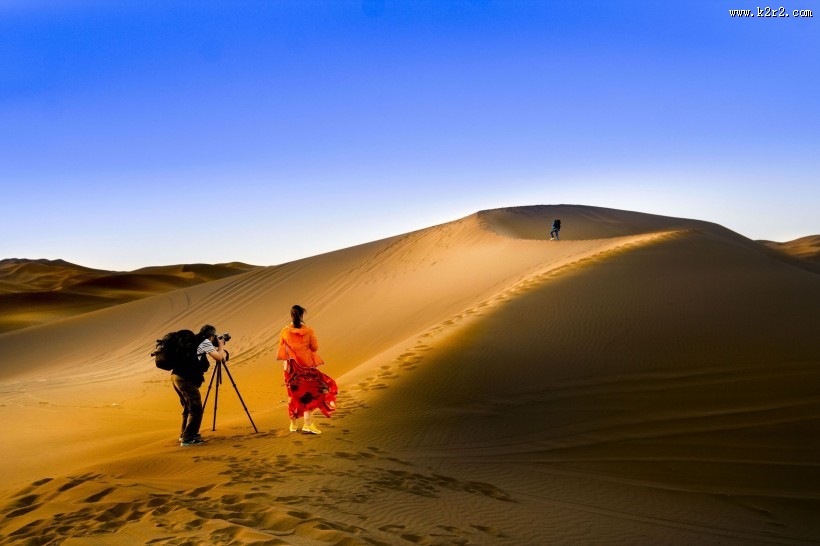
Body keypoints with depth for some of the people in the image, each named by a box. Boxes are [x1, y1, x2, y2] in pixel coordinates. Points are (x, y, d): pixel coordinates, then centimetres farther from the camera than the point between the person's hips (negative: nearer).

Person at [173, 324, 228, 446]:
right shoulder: (206, 342, -2)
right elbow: (219, 357, -1)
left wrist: (218, 349, 31)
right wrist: (221, 345, 16)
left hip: (176, 376, 9)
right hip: (186, 379, -9)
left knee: (188, 408, 20)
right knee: (195, 410, -3)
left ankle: (185, 435, 27)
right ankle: (188, 438, -2)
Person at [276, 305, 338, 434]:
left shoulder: (285, 331, -5)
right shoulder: (308, 330, -11)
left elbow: (281, 348, 3)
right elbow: (315, 347, -4)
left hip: (291, 366, 3)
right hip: (306, 365, -2)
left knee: (294, 393, 14)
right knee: (308, 392, 4)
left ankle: (294, 424, 24)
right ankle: (308, 424, -5)